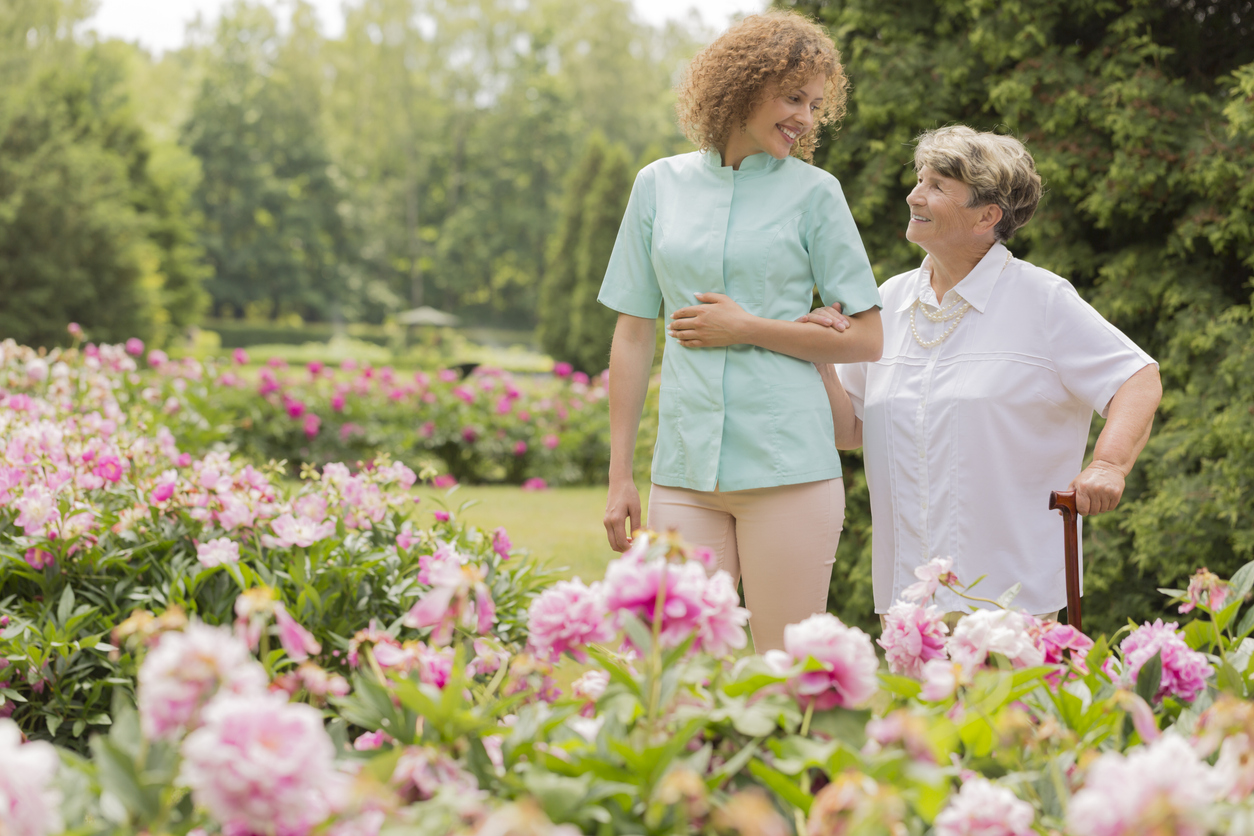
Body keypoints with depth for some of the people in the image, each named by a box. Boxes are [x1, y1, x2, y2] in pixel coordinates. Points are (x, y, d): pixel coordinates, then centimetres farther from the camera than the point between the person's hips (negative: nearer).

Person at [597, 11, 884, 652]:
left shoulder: (813, 192, 3)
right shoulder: (660, 185, 10)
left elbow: (866, 339, 2)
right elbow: (633, 335, 12)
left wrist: (747, 328, -7)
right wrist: (619, 475, 9)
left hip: (787, 463, -2)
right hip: (685, 470, 2)